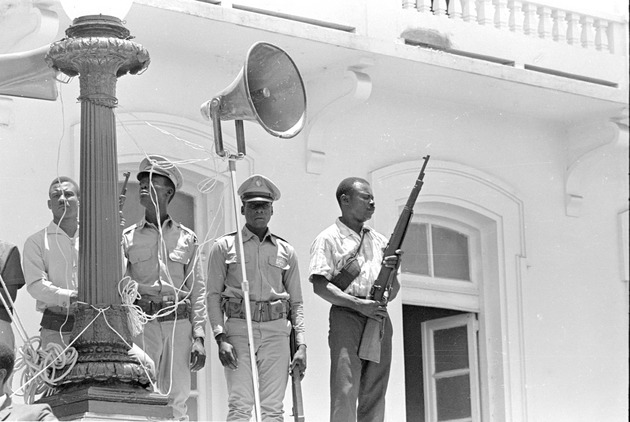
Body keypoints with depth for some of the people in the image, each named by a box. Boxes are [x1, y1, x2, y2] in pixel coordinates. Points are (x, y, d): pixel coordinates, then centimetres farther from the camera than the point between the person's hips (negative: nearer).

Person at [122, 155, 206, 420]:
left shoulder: (186, 238, 13)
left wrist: (199, 337, 2)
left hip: (178, 323, 1)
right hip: (141, 325, -1)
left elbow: (197, 290, 12)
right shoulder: (128, 237, 11)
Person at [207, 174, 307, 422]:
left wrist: (301, 345, 5)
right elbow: (213, 295, 4)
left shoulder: (285, 251, 14)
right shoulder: (224, 247, 8)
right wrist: (221, 338, -8)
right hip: (239, 329, -2)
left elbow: (296, 303, 15)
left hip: (276, 331, 2)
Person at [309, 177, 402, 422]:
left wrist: (392, 271, -1)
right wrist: (360, 305, -16)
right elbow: (320, 286, -7)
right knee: (345, 392, -14)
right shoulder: (329, 239, 4)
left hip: (379, 318, 6)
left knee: (374, 396, 3)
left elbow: (393, 293, 21)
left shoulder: (379, 241, 21)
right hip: (347, 316, -6)